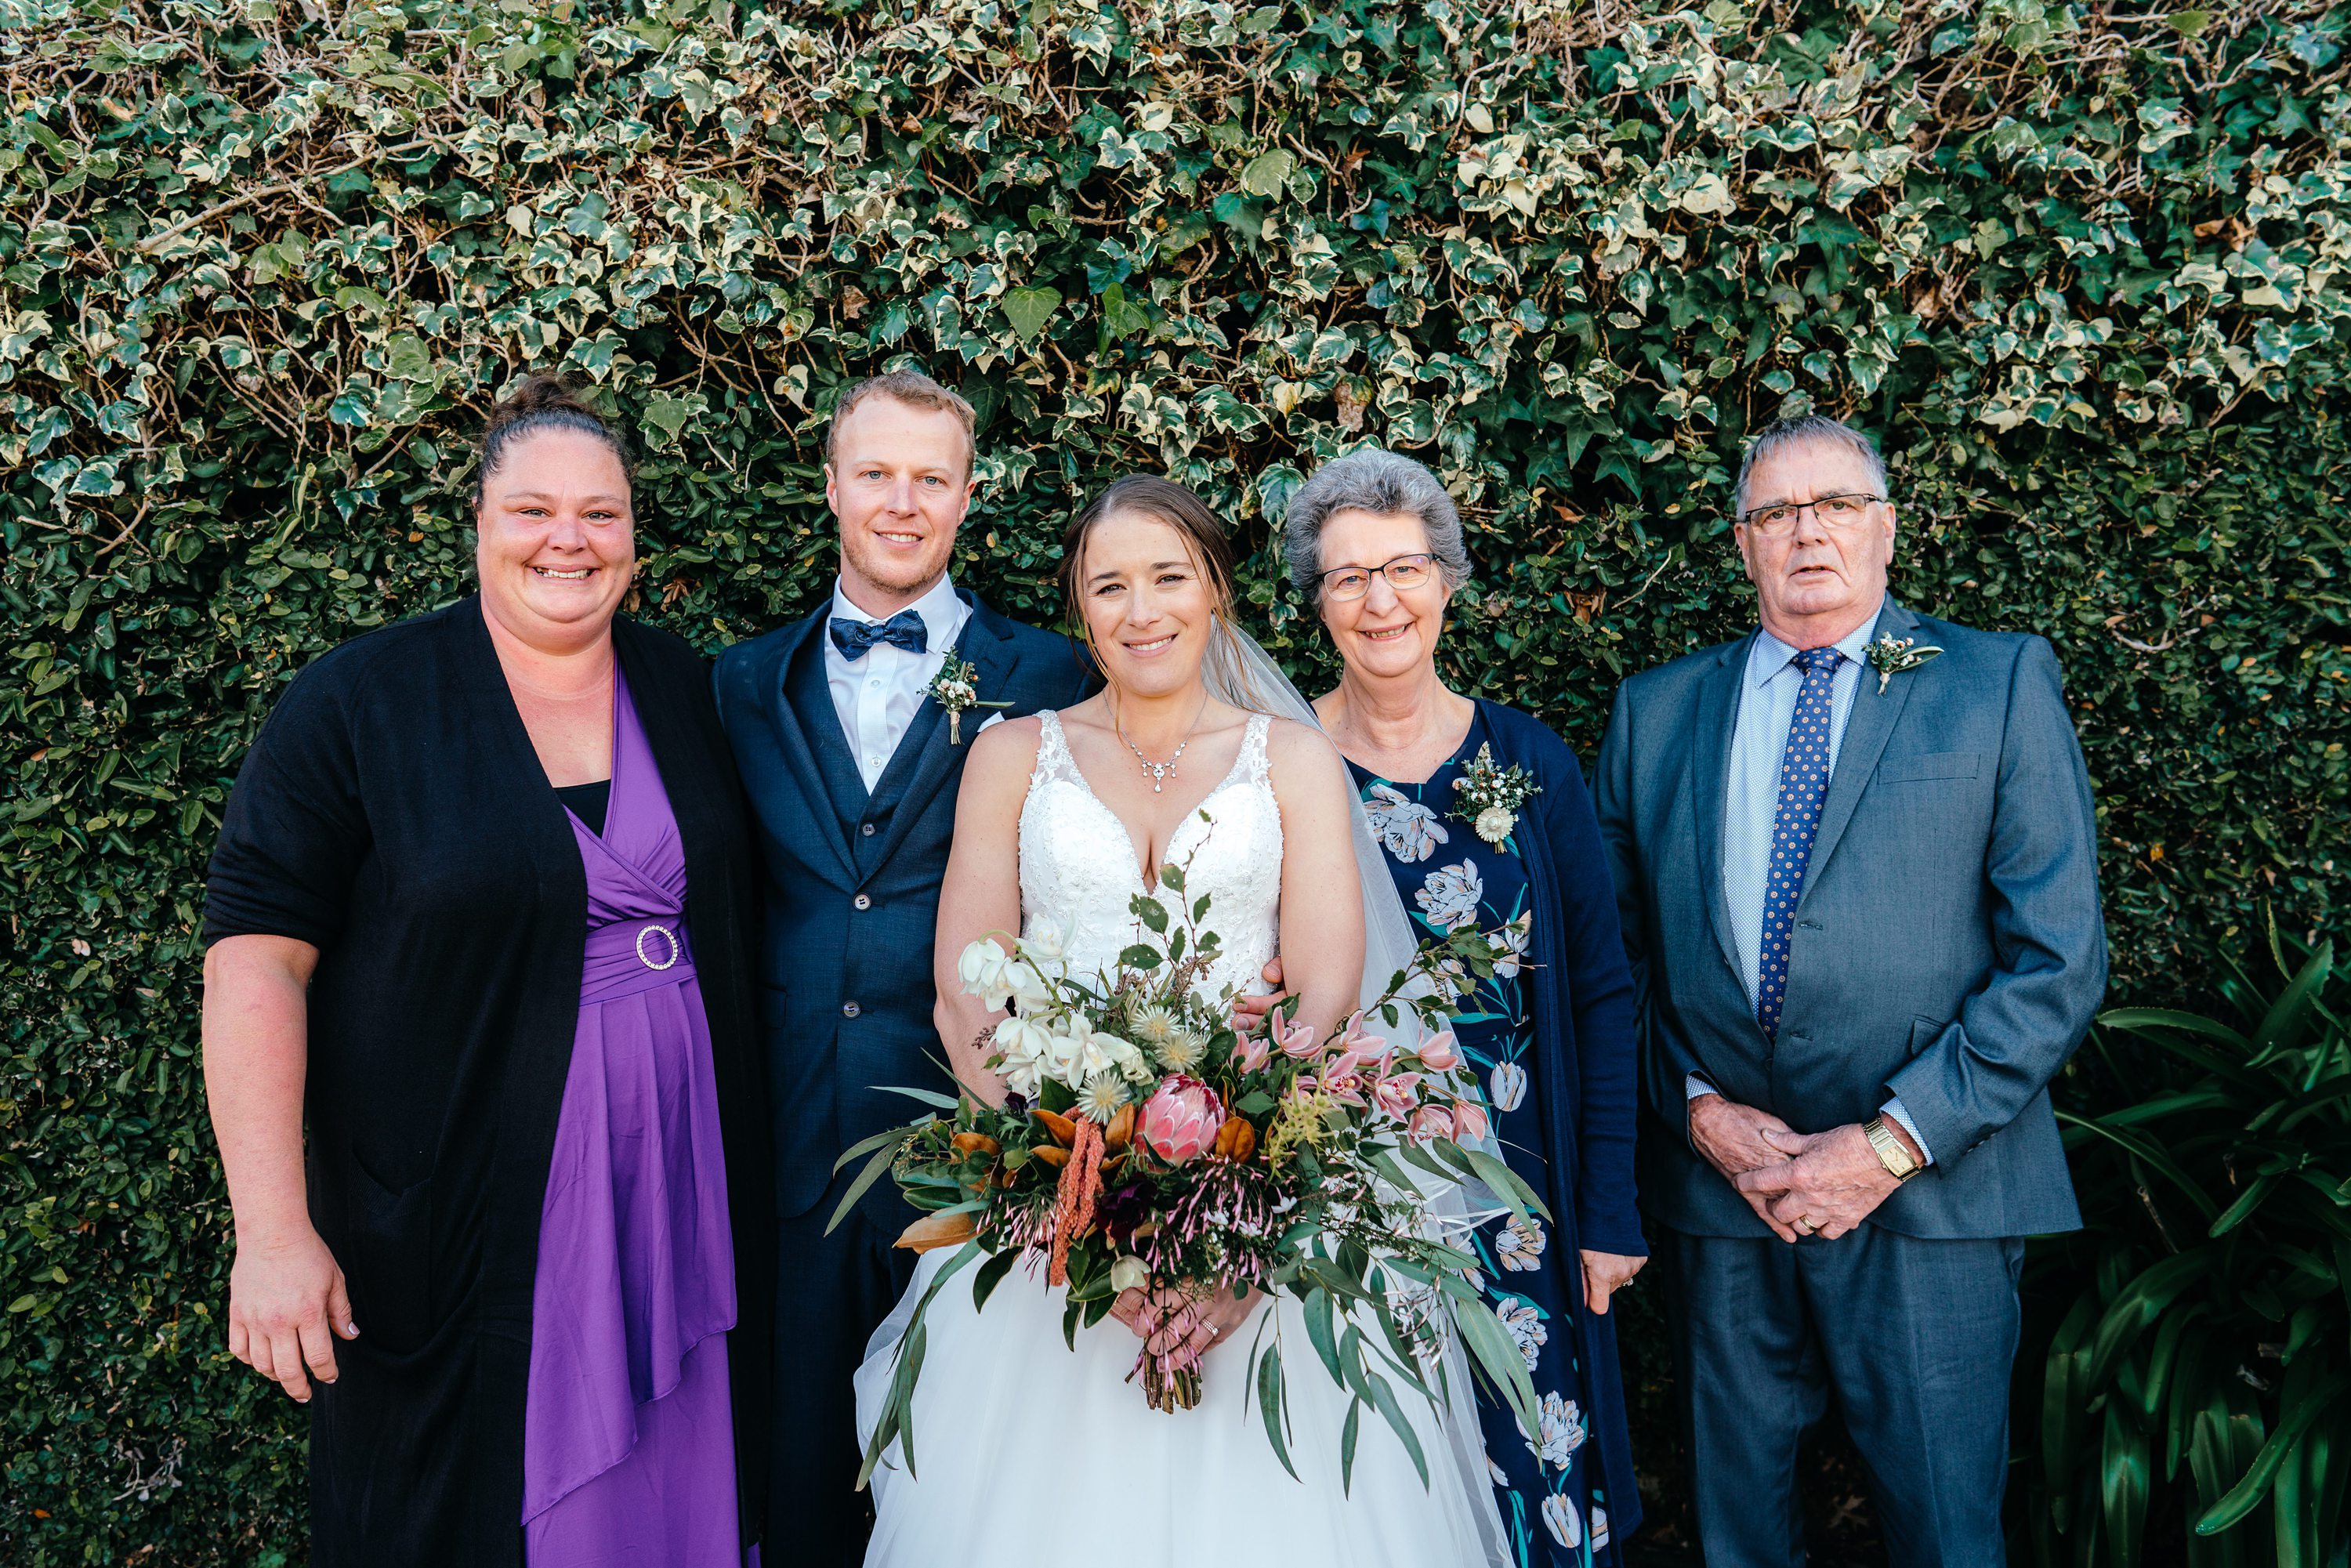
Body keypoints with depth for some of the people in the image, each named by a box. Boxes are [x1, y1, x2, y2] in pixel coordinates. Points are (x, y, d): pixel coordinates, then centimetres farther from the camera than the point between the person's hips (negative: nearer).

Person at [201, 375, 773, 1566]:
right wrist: (272, 1231, -17)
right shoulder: (358, 702, -8)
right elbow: (256, 958, -11)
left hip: (682, 1207, 4)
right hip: (459, 1231, -3)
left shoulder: (683, 687, 5)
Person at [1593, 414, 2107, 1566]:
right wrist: (1697, 1106, -7)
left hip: (1931, 1194, -2)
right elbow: (1619, 948, 9)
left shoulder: (2001, 683, 1)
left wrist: (1896, 1141, -12)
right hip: (1716, 1190, 2)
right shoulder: (1655, 711, 9)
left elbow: (2060, 959, -5)